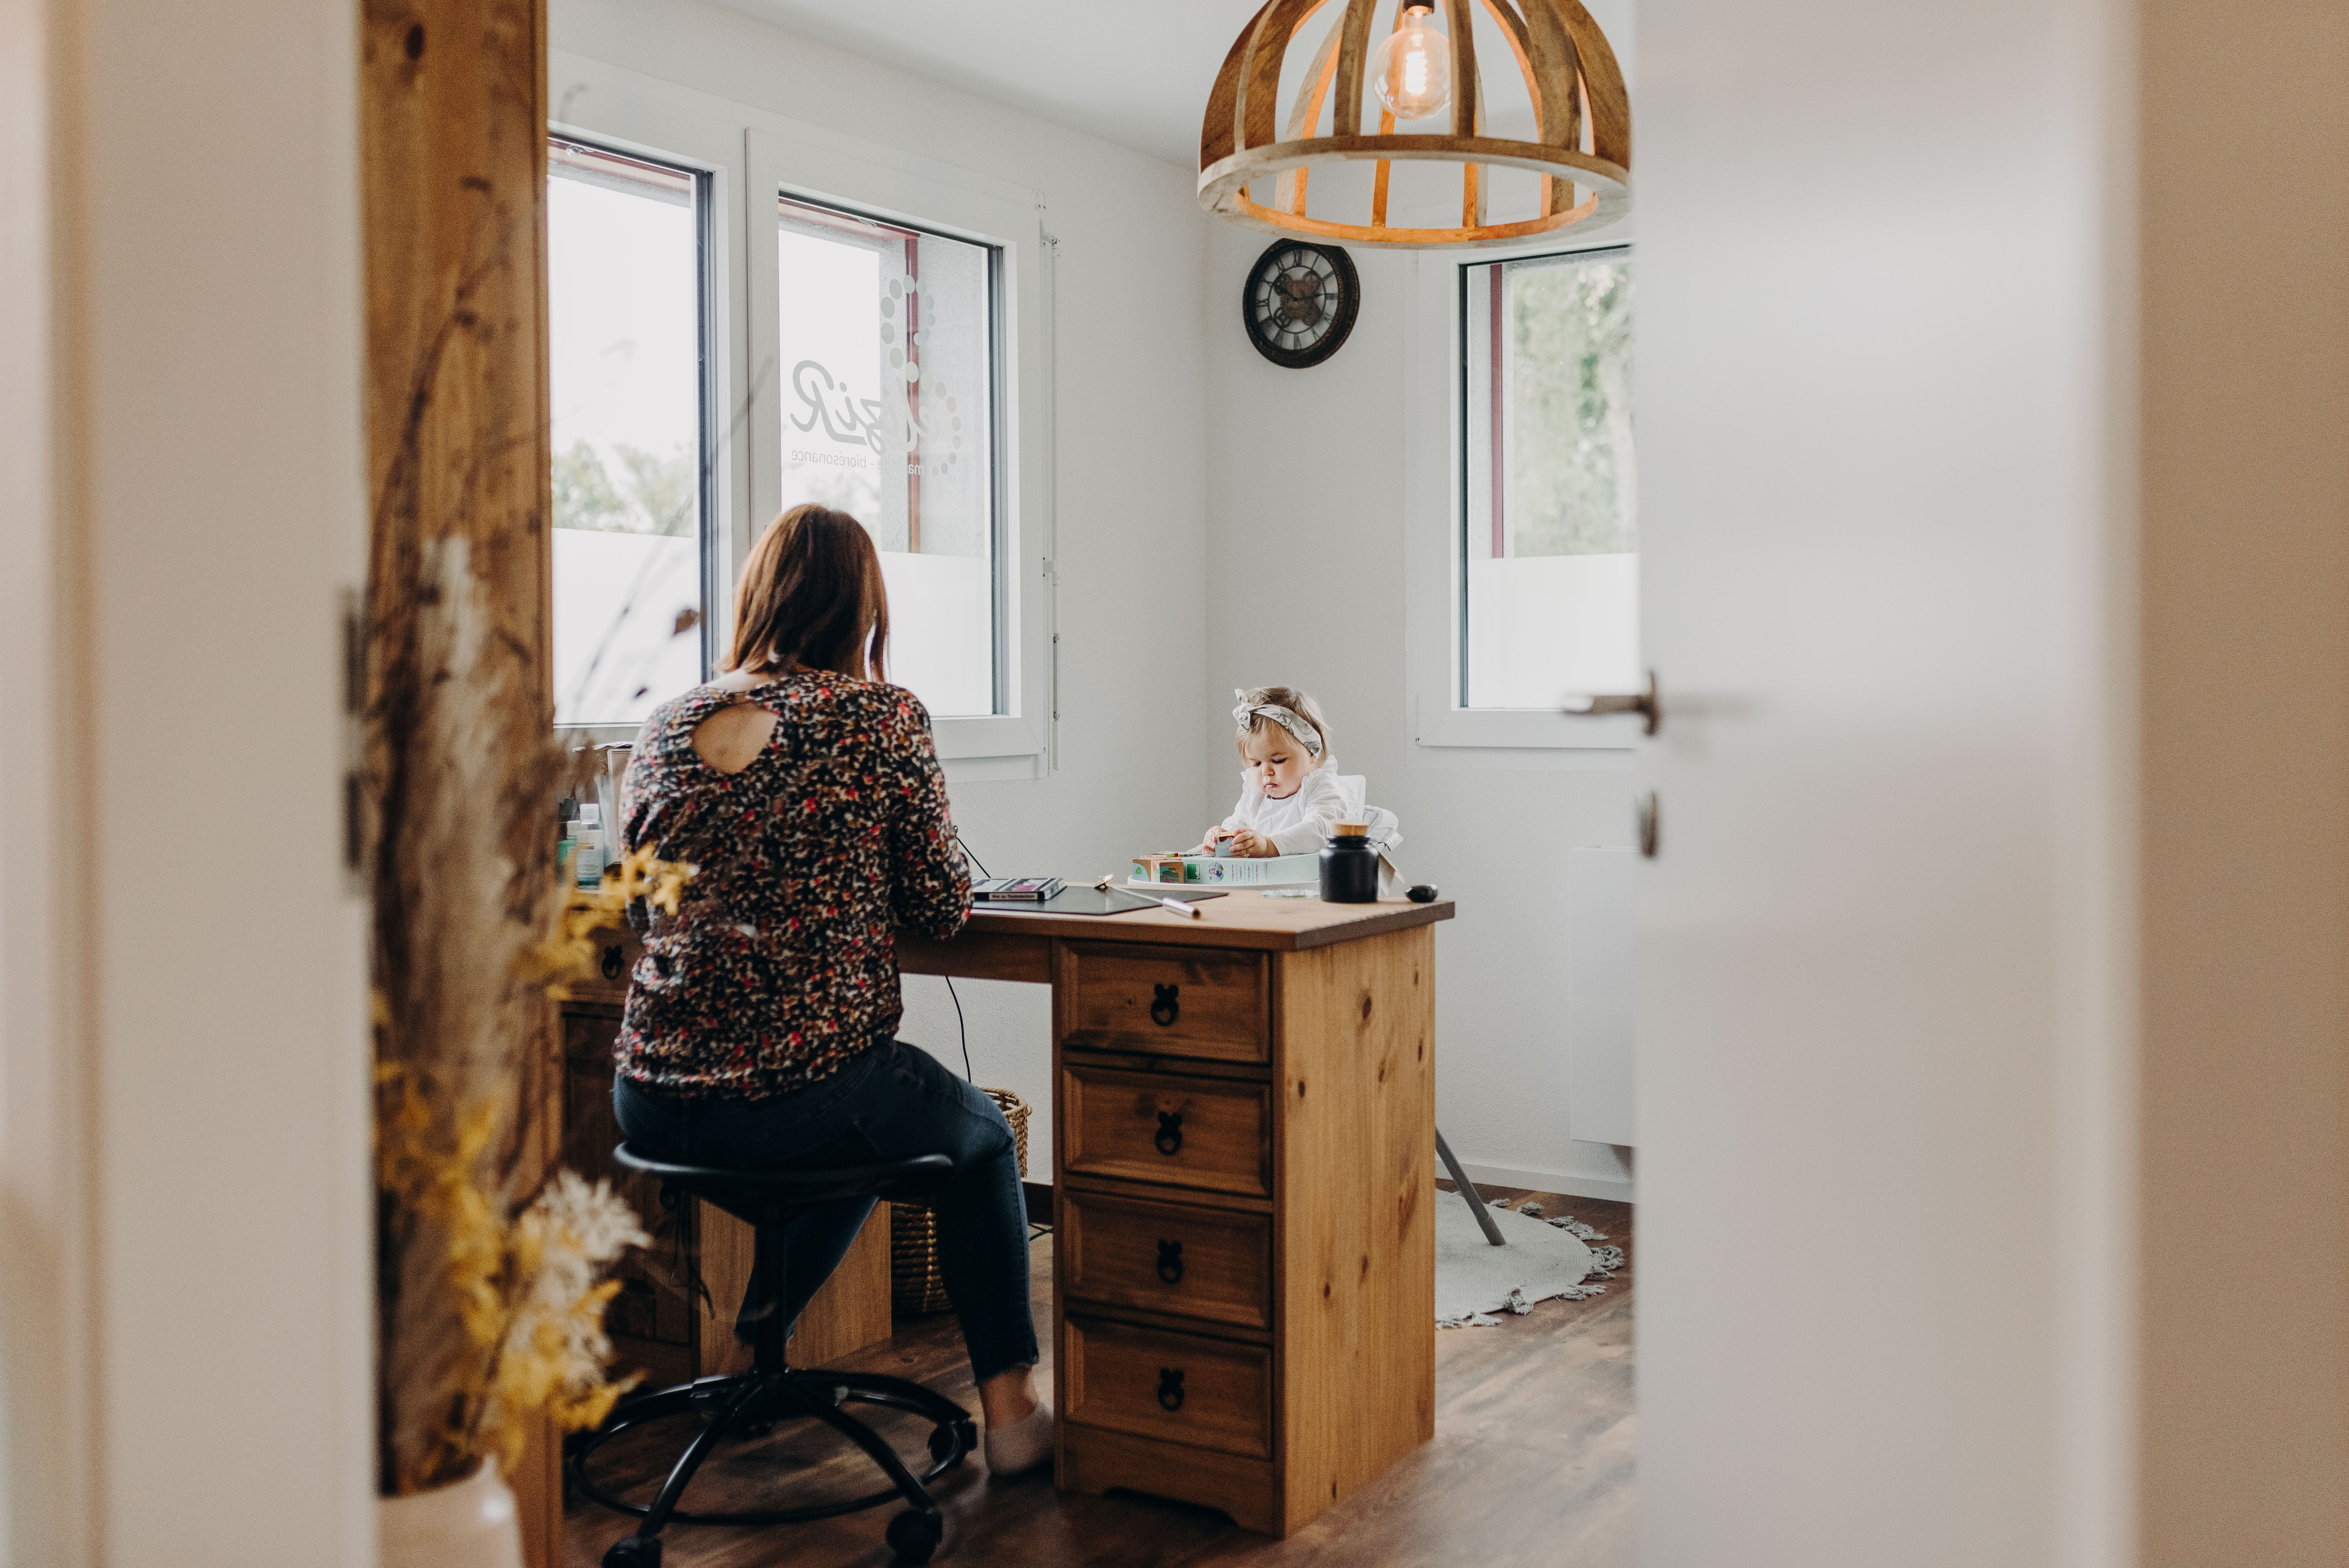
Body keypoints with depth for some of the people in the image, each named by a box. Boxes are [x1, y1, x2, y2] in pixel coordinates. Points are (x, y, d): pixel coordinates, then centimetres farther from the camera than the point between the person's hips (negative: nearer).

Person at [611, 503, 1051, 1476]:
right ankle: (1008, 1410, 27)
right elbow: (943, 909, -3)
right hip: (808, 1095, -5)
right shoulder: (882, 716, -8)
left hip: (654, 1104, 6)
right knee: (984, 1140, 27)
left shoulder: (664, 729, 5)